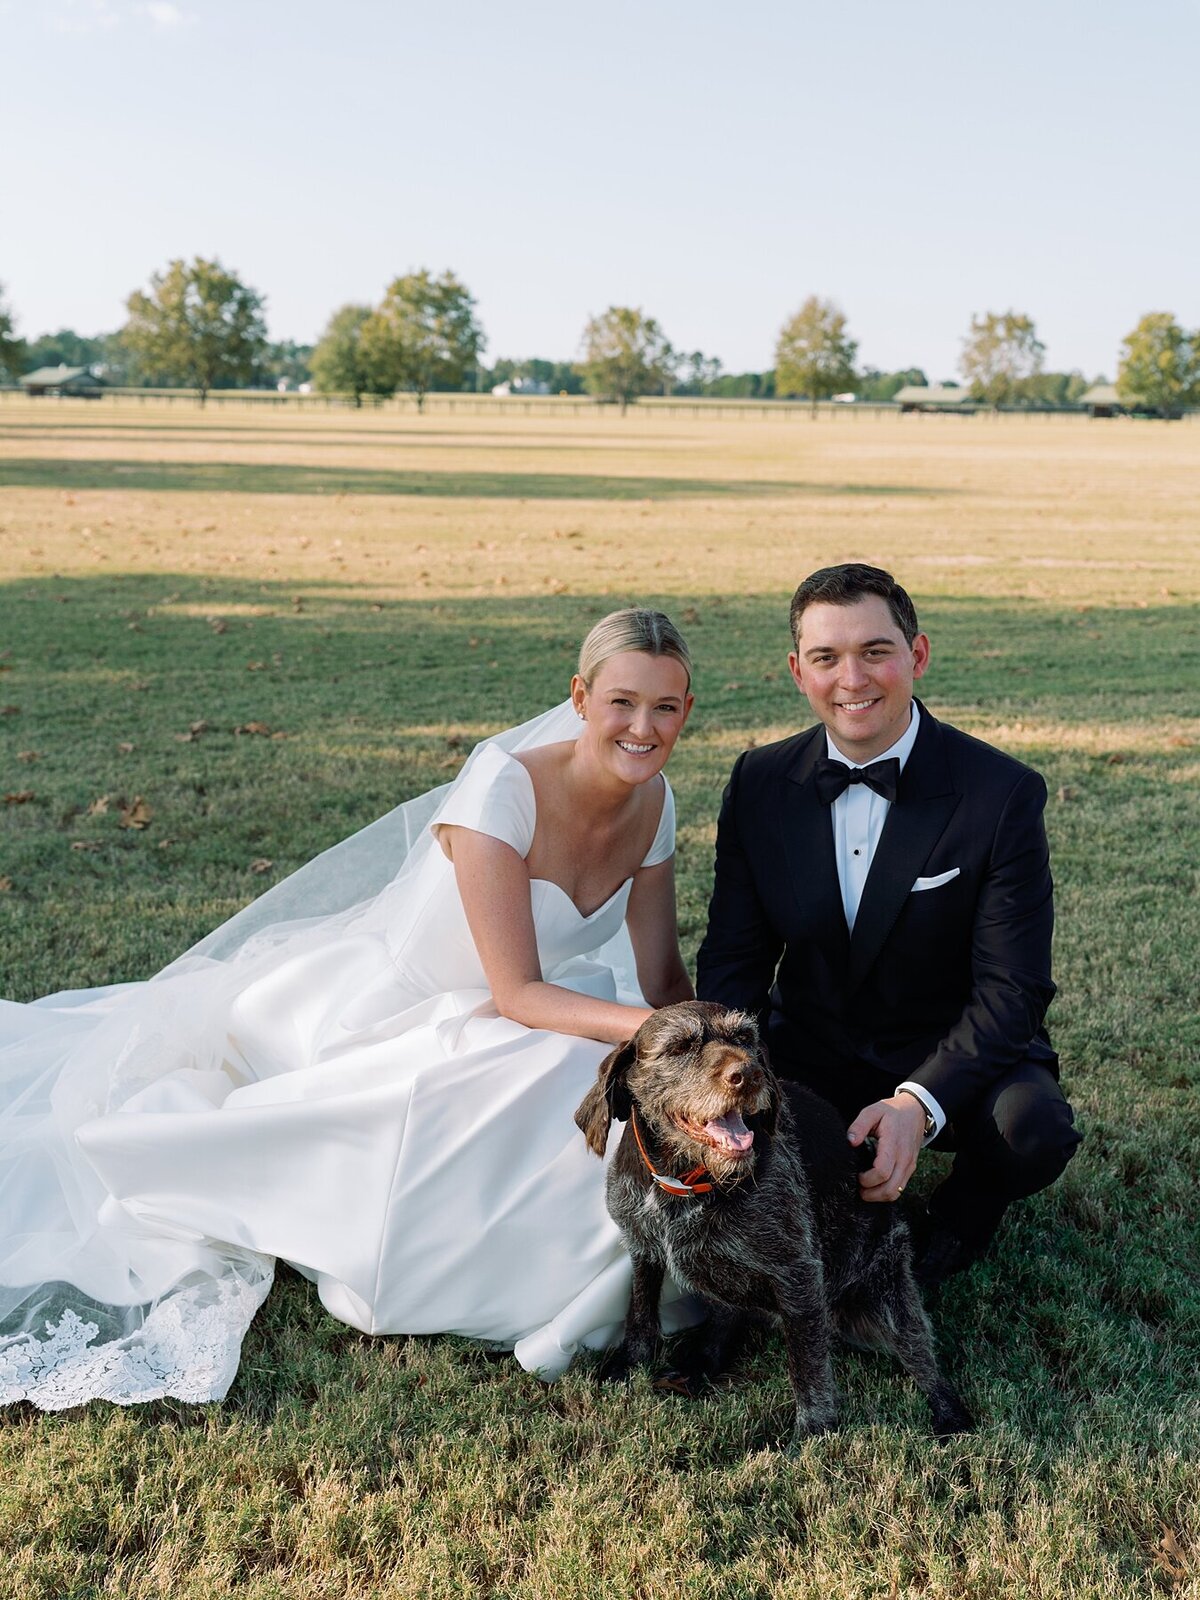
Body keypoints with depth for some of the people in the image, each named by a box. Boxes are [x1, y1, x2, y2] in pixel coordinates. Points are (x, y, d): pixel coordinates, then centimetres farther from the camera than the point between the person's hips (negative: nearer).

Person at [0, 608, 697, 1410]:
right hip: (373, 1010, -7)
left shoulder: (654, 803, -6)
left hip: (467, 1029, 7)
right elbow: (516, 992, -27)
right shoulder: (505, 787, -27)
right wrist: (644, 1027, -37)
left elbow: (661, 982, 0)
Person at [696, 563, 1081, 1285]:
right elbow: (735, 956, -2)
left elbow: (1013, 989, -18)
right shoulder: (759, 784, -4)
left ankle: (960, 1218, 5)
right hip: (810, 1057, 3)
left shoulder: (1004, 793, -15)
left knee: (1034, 1129, -32)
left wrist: (919, 1101, -35)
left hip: (957, 1062, -2)